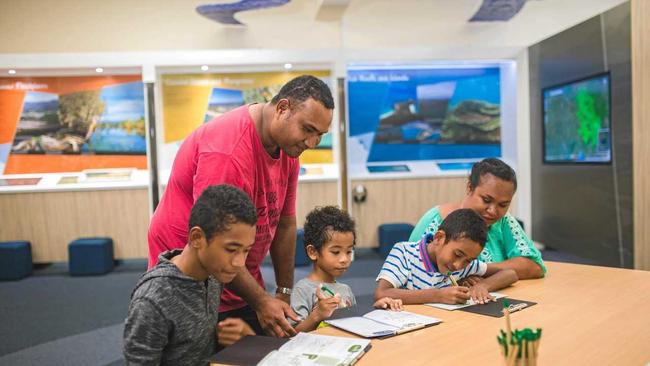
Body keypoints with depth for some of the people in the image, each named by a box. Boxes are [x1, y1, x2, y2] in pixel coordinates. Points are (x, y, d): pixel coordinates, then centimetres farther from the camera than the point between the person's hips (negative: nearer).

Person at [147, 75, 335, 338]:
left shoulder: (288, 145, -1)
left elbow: (285, 224, 5)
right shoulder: (227, 151, -27)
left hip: (243, 285, 7)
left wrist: (284, 294, 5)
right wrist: (261, 301, -20)